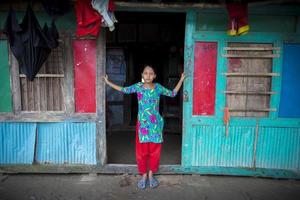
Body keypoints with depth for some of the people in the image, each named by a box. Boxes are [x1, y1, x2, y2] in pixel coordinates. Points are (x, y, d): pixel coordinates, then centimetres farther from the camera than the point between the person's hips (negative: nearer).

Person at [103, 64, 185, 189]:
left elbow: (173, 94, 10)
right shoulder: (138, 87, -2)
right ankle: (144, 175, 25)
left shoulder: (158, 87, -1)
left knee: (154, 150, 9)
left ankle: (151, 175, 27)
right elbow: (124, 90, 9)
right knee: (141, 151, 6)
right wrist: (108, 83, 11)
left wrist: (181, 80, 6)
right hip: (142, 123, 0)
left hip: (156, 124, 1)